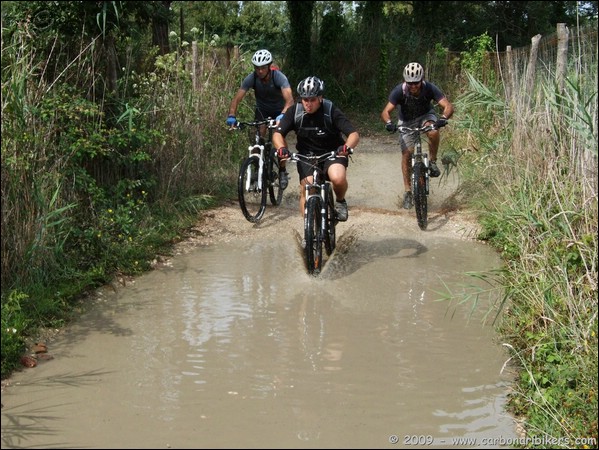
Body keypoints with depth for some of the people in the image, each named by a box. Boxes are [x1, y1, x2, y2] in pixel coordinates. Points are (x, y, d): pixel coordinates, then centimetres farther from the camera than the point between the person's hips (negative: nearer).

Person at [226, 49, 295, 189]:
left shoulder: (279, 77, -32)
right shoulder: (251, 78, -25)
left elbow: (289, 100, -44)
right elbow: (237, 99, -28)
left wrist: (282, 115, -62)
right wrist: (231, 116, -46)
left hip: (279, 110, -2)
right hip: (262, 109, 2)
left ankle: (282, 171, 3)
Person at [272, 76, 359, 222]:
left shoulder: (331, 111, -20)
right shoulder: (295, 111, -13)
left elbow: (354, 134, -26)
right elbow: (278, 134, -13)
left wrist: (347, 147, -48)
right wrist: (281, 148, -36)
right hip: (306, 155, 2)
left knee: (338, 178, -31)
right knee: (306, 190, -13)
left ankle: (340, 201, 2)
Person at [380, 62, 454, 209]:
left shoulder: (429, 88, -29)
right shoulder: (399, 90, -30)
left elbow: (448, 106, -34)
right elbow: (386, 112, -35)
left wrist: (443, 118, -55)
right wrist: (388, 123, -56)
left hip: (425, 115, 0)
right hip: (406, 121, 0)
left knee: (434, 132, -34)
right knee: (406, 154, -9)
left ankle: (433, 162, -10)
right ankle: (408, 192, 3)